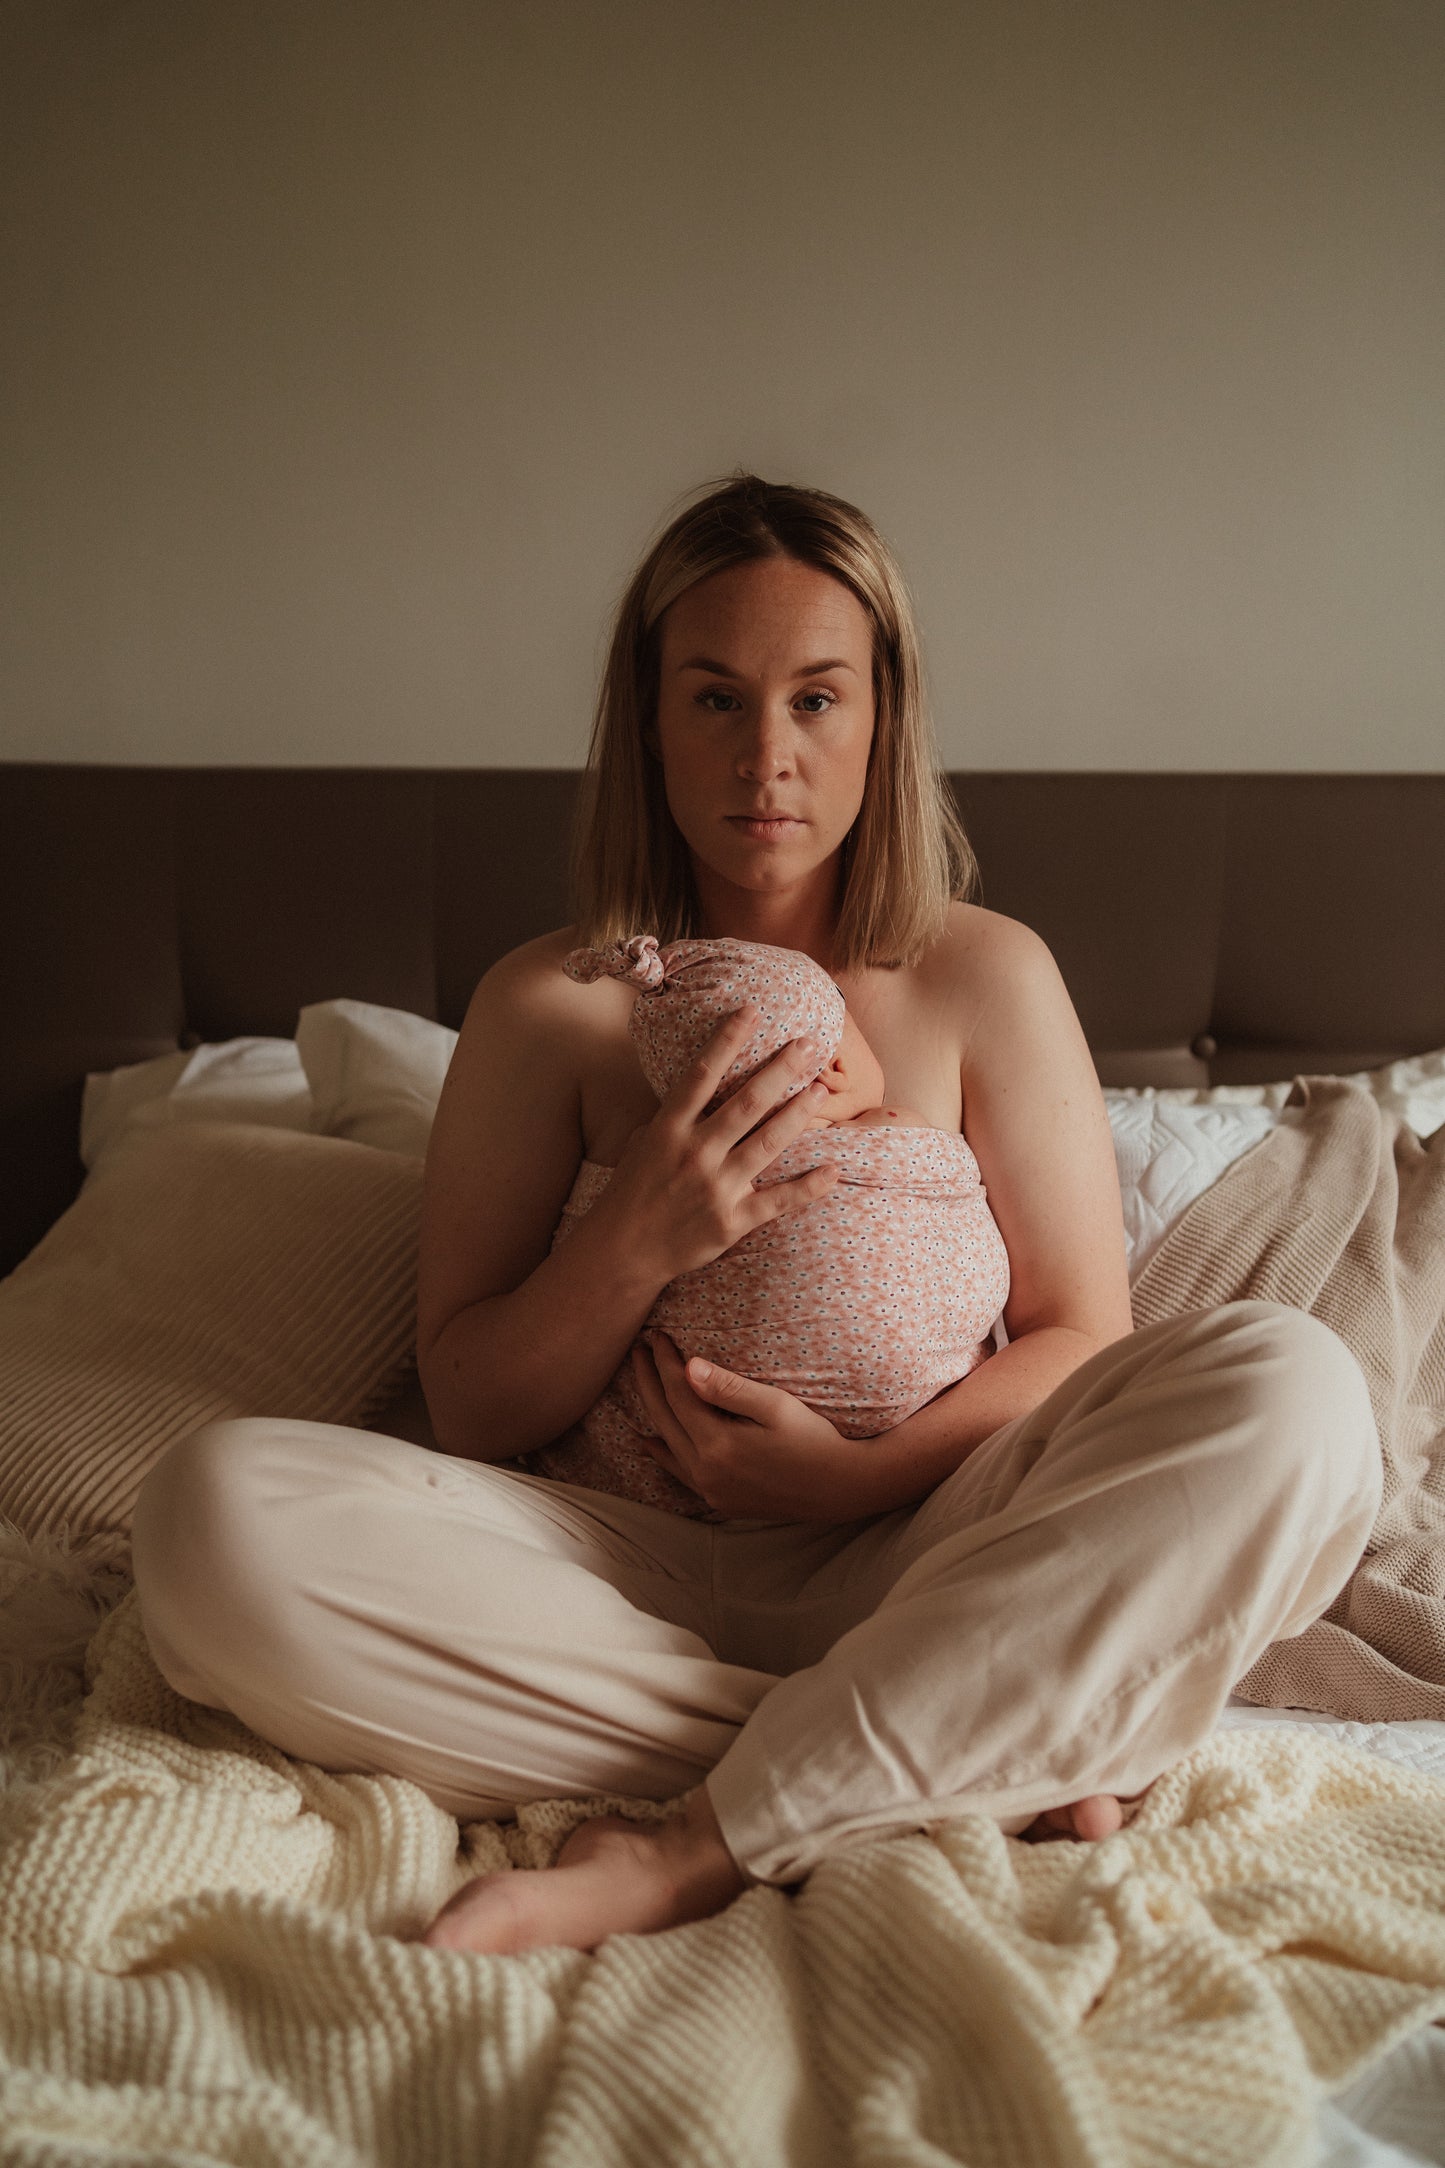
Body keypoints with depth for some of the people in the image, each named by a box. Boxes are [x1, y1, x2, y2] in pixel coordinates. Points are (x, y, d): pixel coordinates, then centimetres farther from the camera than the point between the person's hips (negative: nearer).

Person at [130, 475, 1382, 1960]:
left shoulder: (986, 976, 5)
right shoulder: (547, 1006, 5)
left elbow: (1082, 1335, 4)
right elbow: (470, 1415, 4)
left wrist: (867, 1473, -14)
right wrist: (636, 1247, -15)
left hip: (914, 1569, 1)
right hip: (632, 1575, 0)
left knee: (1291, 1392, -25)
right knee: (214, 1509, -26)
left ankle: (691, 1854, -26)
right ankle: (982, 1764, -22)